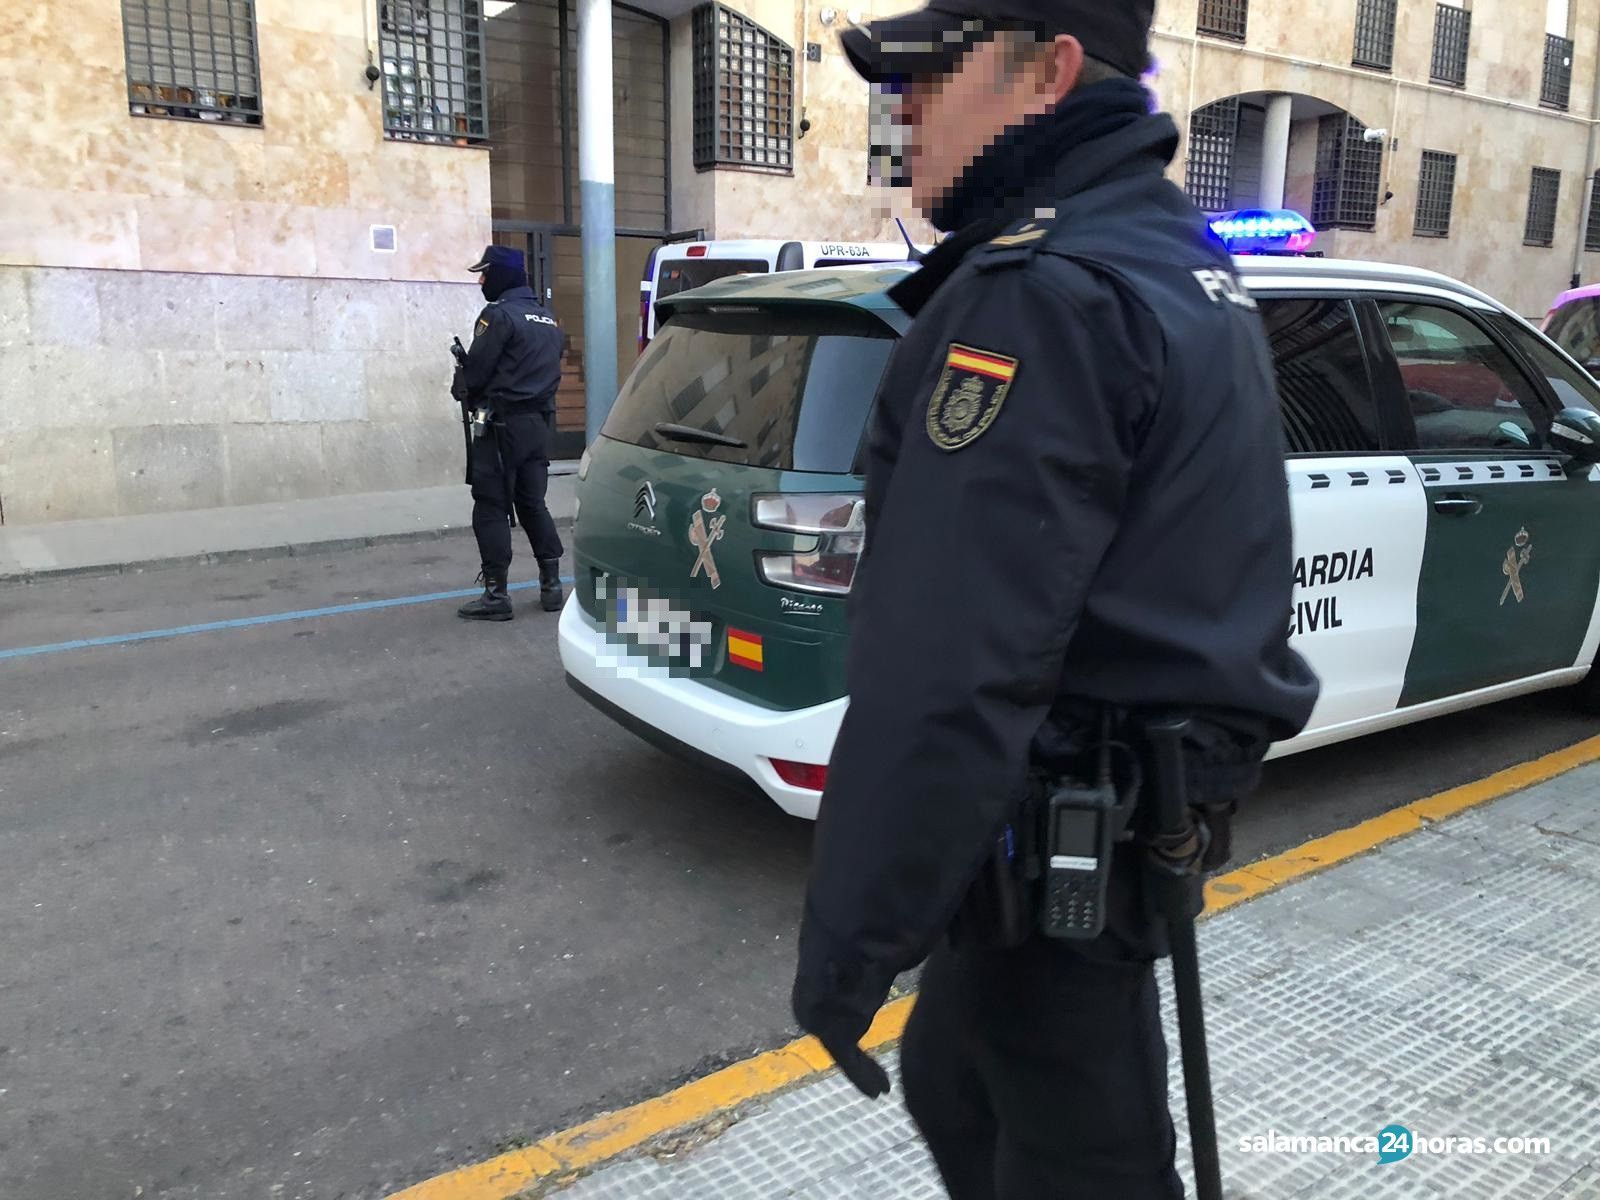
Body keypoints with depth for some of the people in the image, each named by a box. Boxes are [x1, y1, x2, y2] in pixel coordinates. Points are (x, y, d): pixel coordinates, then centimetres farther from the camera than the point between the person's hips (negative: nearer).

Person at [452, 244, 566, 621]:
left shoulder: (498, 315, -12)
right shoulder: (548, 319, 14)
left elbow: (476, 368, -14)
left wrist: (460, 388, 8)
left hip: (503, 424, -8)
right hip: (540, 423, 8)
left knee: (491, 507, -2)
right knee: (532, 503, 15)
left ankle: (496, 593, -1)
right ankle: (551, 584, 15)